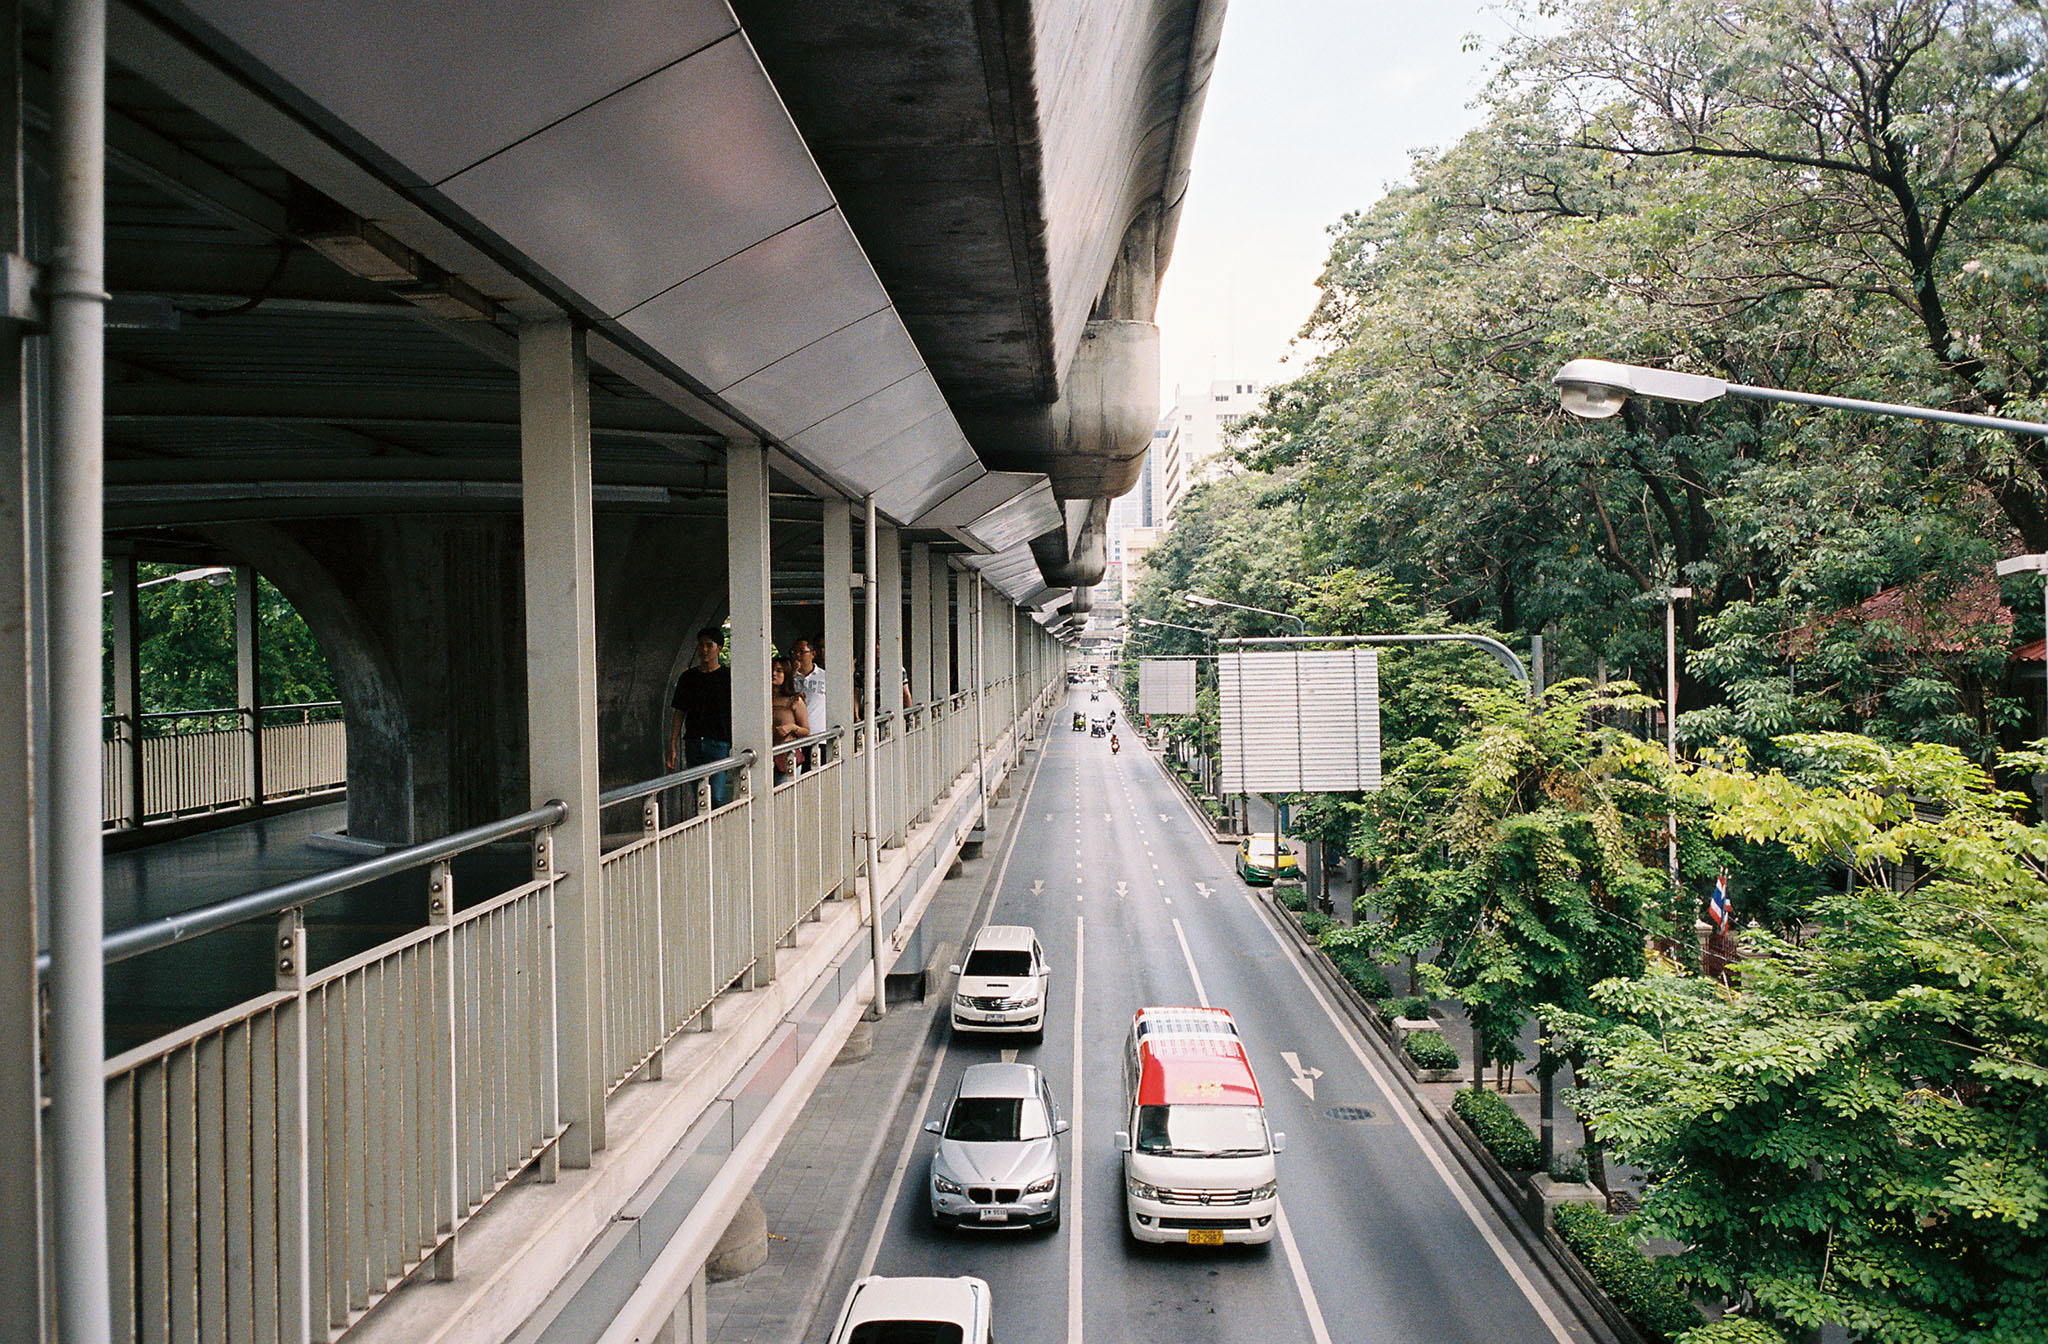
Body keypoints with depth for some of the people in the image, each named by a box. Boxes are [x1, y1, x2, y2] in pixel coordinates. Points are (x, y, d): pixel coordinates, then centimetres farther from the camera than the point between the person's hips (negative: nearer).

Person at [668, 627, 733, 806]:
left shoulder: (728, 676, 1)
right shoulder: (688, 677, 13)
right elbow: (679, 712, 15)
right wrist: (672, 746, 9)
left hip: (719, 743, -4)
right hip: (693, 743, 4)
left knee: (716, 798, -14)